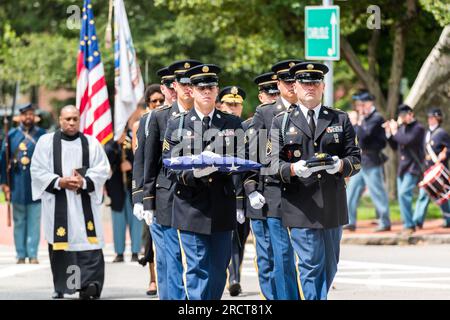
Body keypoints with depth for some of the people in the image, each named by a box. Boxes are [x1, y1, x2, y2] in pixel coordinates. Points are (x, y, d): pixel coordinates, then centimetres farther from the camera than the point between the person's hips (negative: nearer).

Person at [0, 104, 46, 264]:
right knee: (19, 222, 7)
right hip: (18, 186, 1)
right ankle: (21, 255, 12)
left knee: (34, 221, -1)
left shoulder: (42, 135, 3)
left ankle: (33, 254, 2)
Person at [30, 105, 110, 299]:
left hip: (85, 201, 0)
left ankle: (90, 285, -15)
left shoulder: (91, 143, 9)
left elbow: (102, 169, 4)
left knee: (88, 245, -10)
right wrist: (59, 182, -12)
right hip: (57, 202, 0)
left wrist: (84, 182, -13)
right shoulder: (46, 142, 7)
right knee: (60, 244, 1)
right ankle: (61, 287, 9)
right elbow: (38, 170, 2)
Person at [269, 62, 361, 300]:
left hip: (333, 206, 3)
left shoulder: (340, 120, 12)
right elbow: (273, 164, -1)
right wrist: (294, 169, -23)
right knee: (310, 265, -7)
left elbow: (355, 159, 7)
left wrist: (340, 165, -16)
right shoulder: (281, 122, 7)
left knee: (329, 265, 10)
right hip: (300, 206, -3)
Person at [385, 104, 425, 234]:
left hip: (413, 166, -8)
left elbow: (407, 141, -23)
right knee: (402, 195, 8)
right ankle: (408, 225, 16)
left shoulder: (418, 128, -8)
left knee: (404, 193, -20)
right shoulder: (402, 127, 13)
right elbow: (395, 146, 17)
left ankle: (409, 225, -16)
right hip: (402, 166, 8)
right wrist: (389, 132, 6)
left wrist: (395, 131, -11)